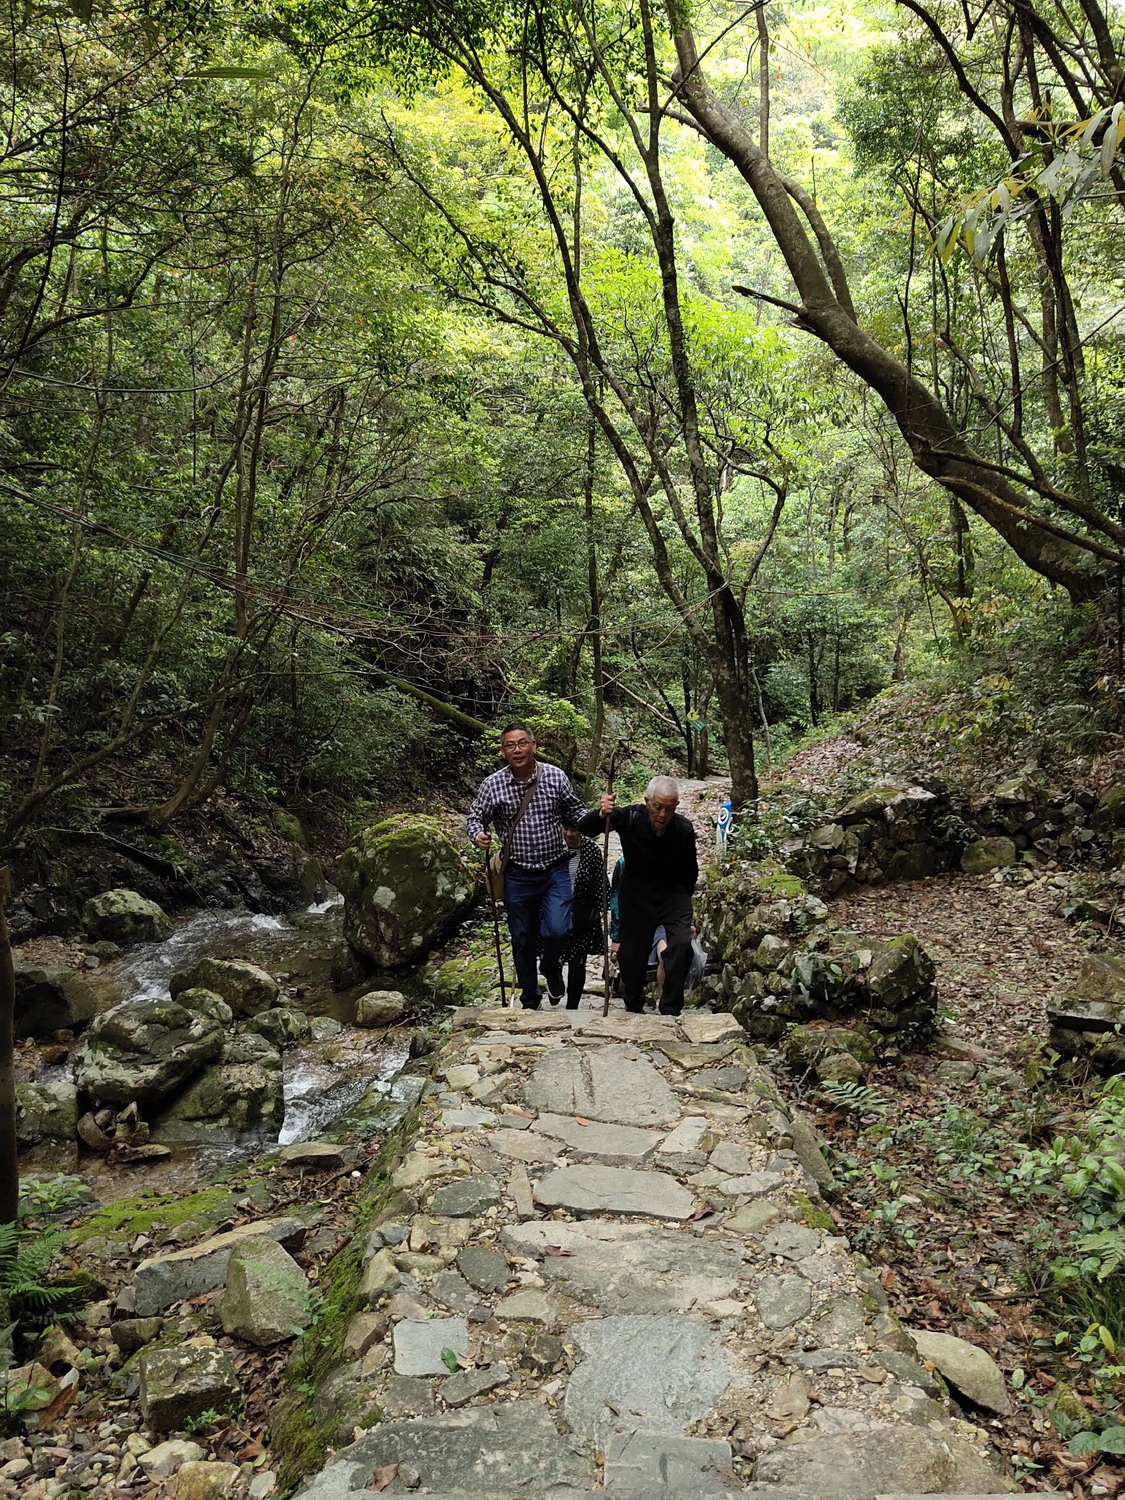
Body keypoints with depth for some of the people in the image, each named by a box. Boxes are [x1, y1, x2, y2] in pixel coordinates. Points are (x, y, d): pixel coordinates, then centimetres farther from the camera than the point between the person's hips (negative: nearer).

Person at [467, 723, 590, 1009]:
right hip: (518, 875, 1)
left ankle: (551, 967, 21)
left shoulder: (556, 777, -6)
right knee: (522, 939, 11)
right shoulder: (492, 785, -7)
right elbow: (475, 818, 3)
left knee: (557, 930, -16)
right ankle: (530, 1000, 31)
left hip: (556, 870, -1)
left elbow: (575, 811, 5)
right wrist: (478, 836, -19)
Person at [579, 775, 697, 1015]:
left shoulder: (684, 831, -17)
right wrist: (601, 815, -46)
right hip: (636, 894, 0)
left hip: (674, 893, 0)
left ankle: (670, 1011, -7)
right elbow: (583, 828, -25)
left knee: (682, 944, -20)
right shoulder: (629, 818, -21)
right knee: (633, 952, 5)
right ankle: (633, 1008, 30)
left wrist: (683, 900, -1)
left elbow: (690, 872, 2)